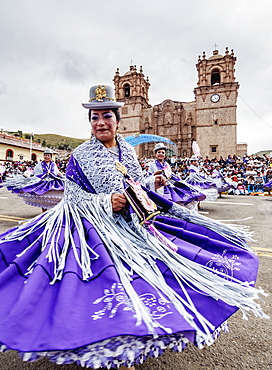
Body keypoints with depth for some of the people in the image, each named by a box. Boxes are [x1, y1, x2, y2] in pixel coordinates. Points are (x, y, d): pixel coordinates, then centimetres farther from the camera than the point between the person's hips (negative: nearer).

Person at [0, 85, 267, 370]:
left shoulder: (128, 150, 9)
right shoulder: (80, 155, -5)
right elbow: (72, 196, -8)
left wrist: (153, 184, -1)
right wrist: (107, 202, -21)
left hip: (134, 223, 6)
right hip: (99, 228, -5)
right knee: (112, 278, -9)